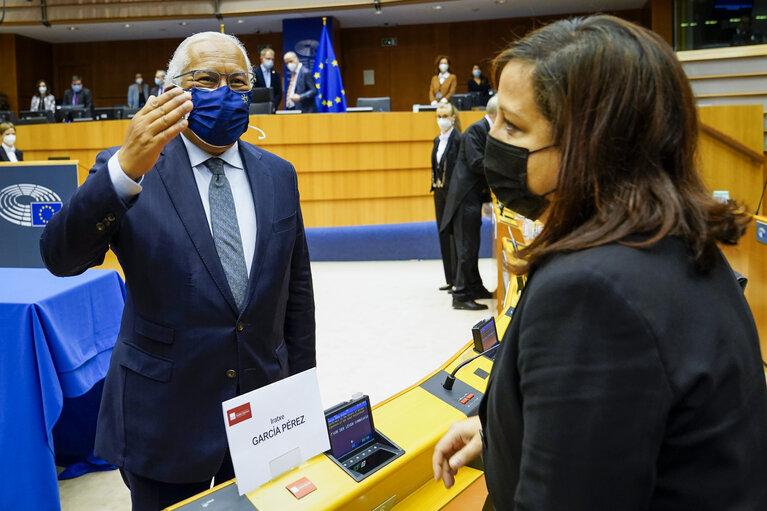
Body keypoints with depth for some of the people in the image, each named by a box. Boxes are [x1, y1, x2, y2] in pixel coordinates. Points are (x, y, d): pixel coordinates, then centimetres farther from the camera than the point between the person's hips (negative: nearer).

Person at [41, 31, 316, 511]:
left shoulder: (278, 175, 3)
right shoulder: (125, 168, -7)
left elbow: (297, 287, 7)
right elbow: (60, 257, -21)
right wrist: (127, 170, -36)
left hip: (264, 409, 3)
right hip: (164, 416, -3)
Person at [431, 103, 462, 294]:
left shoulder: (458, 139, -10)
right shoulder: (438, 140, 13)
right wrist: (435, 185, 10)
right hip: (440, 191, 8)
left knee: (454, 234, -5)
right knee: (443, 234, 11)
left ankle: (458, 280, 2)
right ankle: (450, 280, 19)